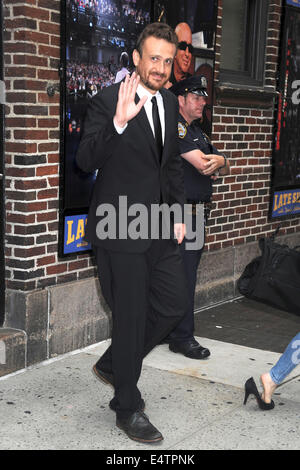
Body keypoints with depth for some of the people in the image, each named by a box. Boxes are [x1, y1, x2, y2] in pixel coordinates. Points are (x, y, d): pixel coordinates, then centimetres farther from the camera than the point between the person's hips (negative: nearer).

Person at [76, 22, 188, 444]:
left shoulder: (170, 102, 11)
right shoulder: (108, 101, -12)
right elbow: (86, 161, -22)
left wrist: (179, 214, 16)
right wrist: (119, 122, -37)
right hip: (121, 229, -7)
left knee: (173, 304, 12)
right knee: (132, 317, 1)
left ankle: (112, 365, 33)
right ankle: (128, 408, 19)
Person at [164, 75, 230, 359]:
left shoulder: (197, 132, 20)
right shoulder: (174, 126, -11)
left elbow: (223, 169, 15)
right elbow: (202, 164, -21)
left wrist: (218, 162, -9)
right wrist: (219, 160, 0)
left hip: (196, 214, 9)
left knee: (186, 273, 13)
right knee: (183, 275, -6)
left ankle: (168, 330, 22)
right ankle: (182, 337, 1)